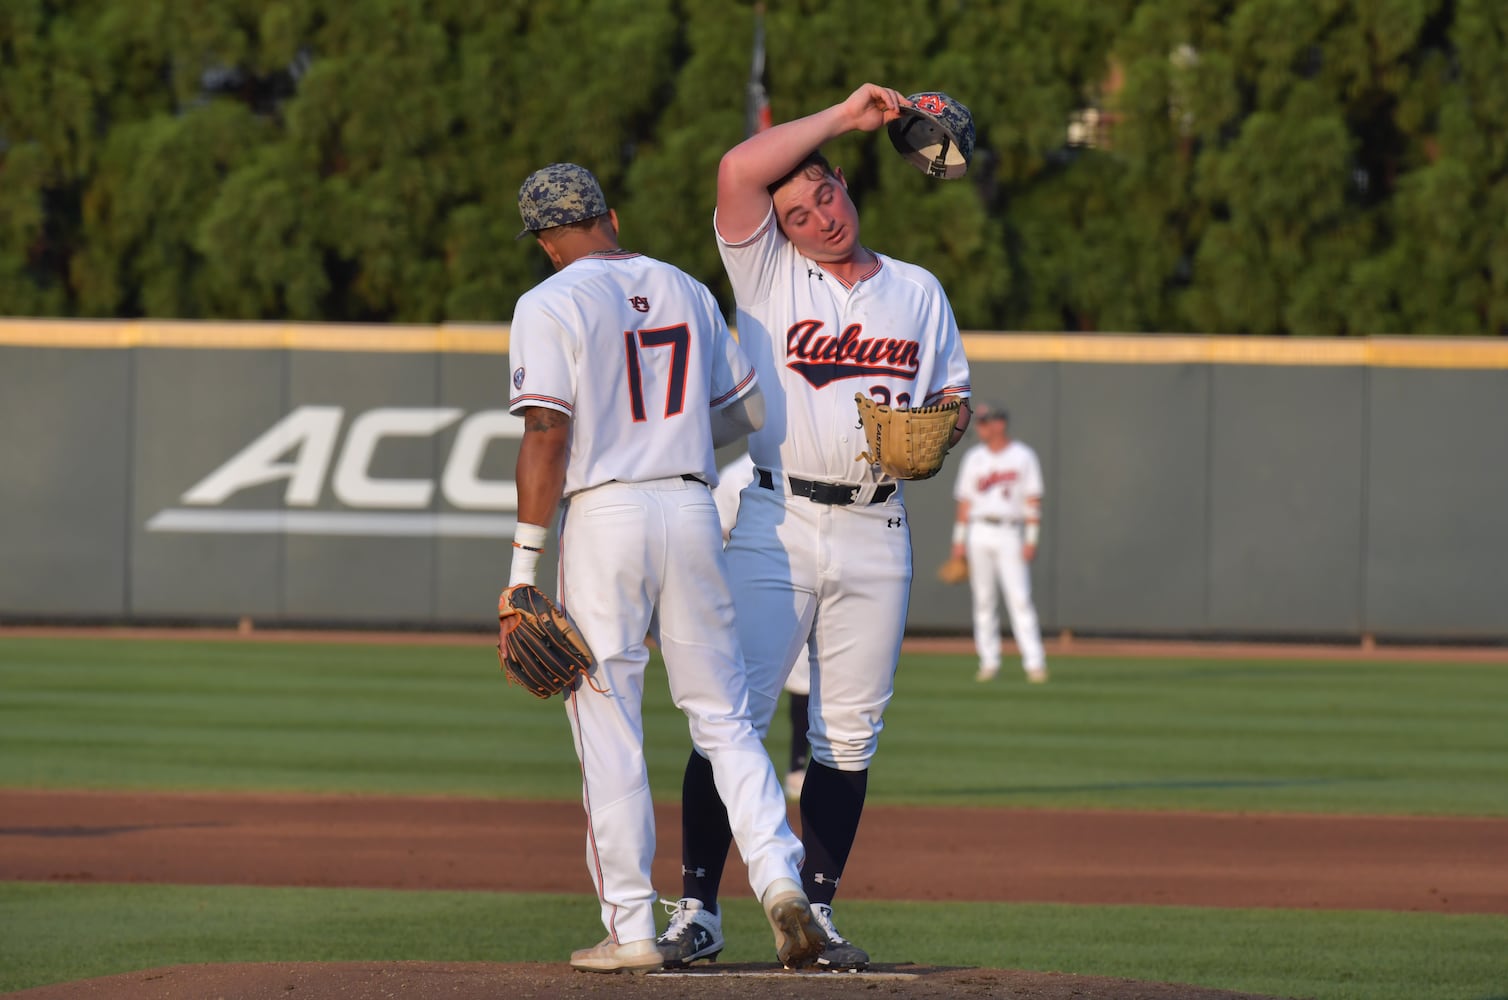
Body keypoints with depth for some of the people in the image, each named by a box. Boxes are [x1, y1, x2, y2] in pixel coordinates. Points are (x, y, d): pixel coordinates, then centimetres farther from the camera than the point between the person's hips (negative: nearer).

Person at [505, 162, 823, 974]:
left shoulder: (549, 305, -5)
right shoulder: (686, 292, 12)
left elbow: (546, 435, -13)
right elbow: (747, 410, 19)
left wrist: (524, 560, -11)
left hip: (601, 516, -4)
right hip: (691, 510, 4)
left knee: (606, 727, 2)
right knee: (723, 715, 9)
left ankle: (630, 928, 1)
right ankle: (779, 878, -9)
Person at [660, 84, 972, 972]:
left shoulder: (919, 292, 14)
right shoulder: (768, 273, 4)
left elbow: (955, 395, 18)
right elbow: (739, 171, -11)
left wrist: (942, 422, -5)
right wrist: (845, 115, -6)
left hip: (876, 532, 3)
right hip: (776, 524, -3)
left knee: (849, 731, 2)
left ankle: (816, 913, 7)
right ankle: (698, 908, -4)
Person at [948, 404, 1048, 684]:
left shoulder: (1023, 456, 2)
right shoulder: (973, 458, 12)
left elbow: (1033, 500, -2)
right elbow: (964, 501, 13)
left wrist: (1031, 540, -9)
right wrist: (958, 539, 7)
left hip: (1009, 534, -4)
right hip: (979, 532, 4)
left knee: (1019, 598, -11)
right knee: (983, 600, 3)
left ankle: (1034, 663, -14)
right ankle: (989, 662, 8)